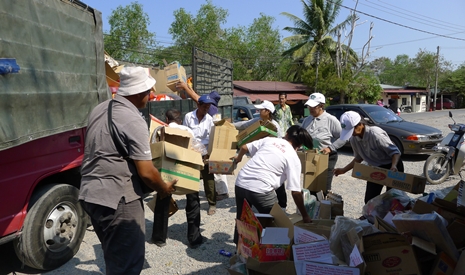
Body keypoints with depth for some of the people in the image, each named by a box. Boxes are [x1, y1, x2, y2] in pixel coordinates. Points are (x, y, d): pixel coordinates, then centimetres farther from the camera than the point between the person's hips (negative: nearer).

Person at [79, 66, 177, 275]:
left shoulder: (99, 109, 9)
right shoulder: (133, 121, -18)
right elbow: (146, 172, -18)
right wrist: (164, 189, 0)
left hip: (90, 193, 10)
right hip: (116, 198, -9)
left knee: (114, 255, 26)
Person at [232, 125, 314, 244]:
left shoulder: (269, 139, 14)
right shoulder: (293, 158, 2)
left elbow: (244, 147, 21)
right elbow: (295, 191, -2)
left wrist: (238, 157, 44)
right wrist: (305, 215, 8)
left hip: (241, 183, 6)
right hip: (261, 190, -5)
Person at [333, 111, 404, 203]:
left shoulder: (375, 134, -30)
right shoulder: (353, 139, -9)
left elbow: (395, 151, -25)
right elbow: (359, 158, 7)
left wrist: (394, 166, -45)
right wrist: (344, 170, 0)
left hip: (391, 167, -6)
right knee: (369, 200, 7)